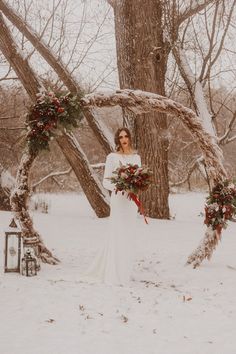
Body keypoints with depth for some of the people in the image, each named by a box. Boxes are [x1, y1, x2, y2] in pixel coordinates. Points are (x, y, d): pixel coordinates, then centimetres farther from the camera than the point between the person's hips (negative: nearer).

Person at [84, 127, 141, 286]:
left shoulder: (136, 157, 13)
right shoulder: (112, 157, -1)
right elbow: (105, 181, -2)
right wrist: (118, 187, -20)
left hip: (132, 199, 5)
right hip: (118, 198, -5)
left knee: (129, 236, 7)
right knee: (117, 235, -5)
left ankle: (125, 272, 20)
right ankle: (115, 275, 1)